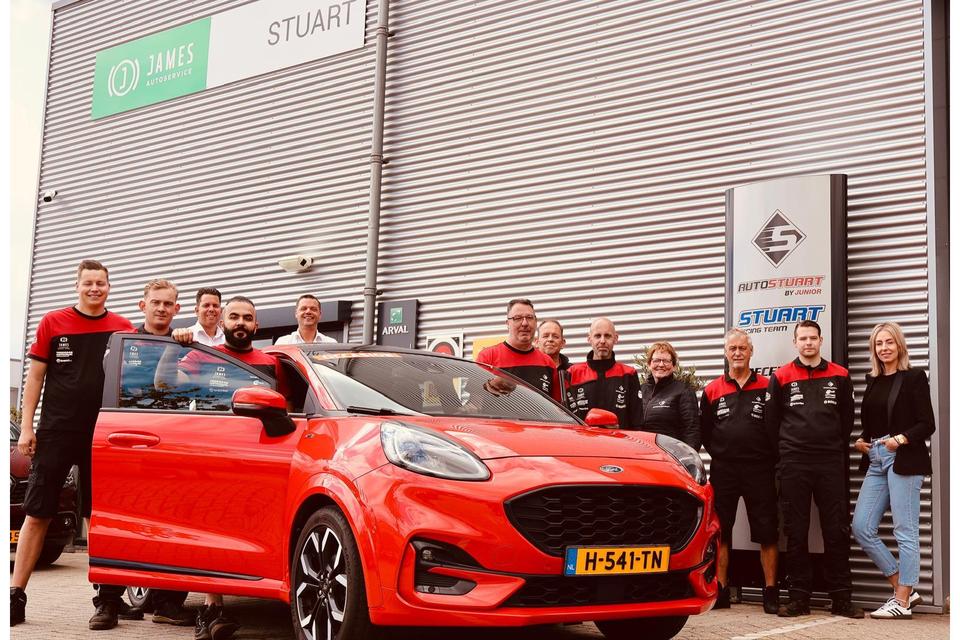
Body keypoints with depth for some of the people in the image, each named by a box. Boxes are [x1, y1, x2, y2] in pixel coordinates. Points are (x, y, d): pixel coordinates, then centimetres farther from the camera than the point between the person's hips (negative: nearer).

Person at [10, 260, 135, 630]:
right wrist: (26, 428, -1)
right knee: (36, 514, 2)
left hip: (102, 436, 1)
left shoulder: (123, 328, 5)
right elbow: (35, 376, 4)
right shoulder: (53, 323, 3)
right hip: (56, 433, -1)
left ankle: (108, 599, 10)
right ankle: (15, 596, 9)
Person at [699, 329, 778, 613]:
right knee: (720, 533, 5)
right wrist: (719, 454, 3)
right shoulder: (712, 390, 8)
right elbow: (704, 430, 10)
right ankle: (721, 591, 12)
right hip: (723, 470, 2)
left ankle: (771, 593, 6)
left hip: (759, 470, -2)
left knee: (767, 534, -1)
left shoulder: (767, 387, 2)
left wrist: (769, 456, -3)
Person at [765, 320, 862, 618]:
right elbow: (771, 422, 8)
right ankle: (799, 598, 8)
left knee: (837, 531, 1)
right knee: (796, 532, 2)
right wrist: (787, 450, 6)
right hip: (793, 466, -1)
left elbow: (847, 418, 14)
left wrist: (836, 448, 10)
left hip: (831, 464, 1)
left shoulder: (839, 376, 8)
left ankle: (841, 598, 7)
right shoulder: (781, 377, 4)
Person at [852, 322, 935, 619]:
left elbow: (927, 425, -7)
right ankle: (903, 588, 13)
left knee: (905, 531, -3)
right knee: (861, 528, 2)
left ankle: (902, 603, 4)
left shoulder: (914, 377, -2)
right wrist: (861, 441, 3)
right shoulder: (873, 381, 16)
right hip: (876, 461, 7)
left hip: (903, 460, -7)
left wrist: (900, 439, -21)